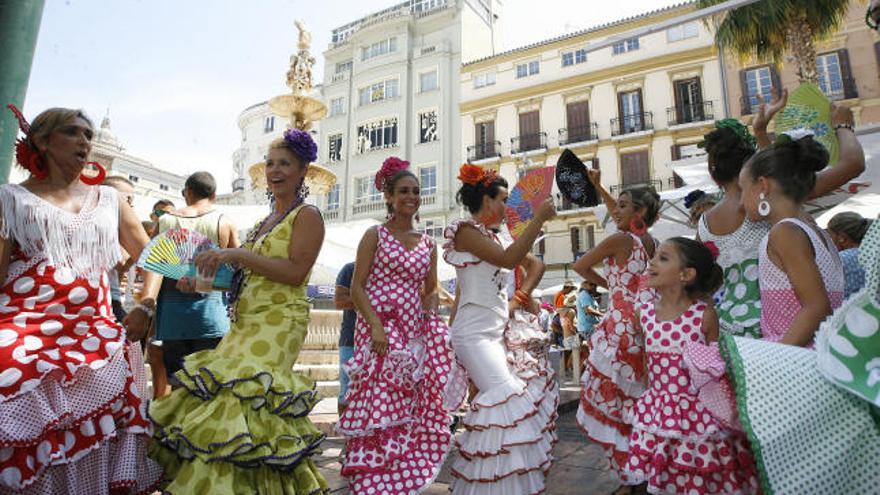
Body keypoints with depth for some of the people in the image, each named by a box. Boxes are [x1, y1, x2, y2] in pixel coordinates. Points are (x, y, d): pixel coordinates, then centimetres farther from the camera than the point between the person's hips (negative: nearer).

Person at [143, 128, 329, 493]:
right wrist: (201, 281, 12)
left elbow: (296, 272, -16)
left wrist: (237, 254, -17)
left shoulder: (307, 216, -3)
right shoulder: (266, 221, 21)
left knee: (243, 396, -15)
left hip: (278, 323, -8)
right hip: (246, 323, 8)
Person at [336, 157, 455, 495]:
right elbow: (357, 288, -5)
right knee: (378, 412, -8)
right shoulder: (376, 235, 1)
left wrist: (430, 304, -1)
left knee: (410, 413, 9)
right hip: (379, 332, -5)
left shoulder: (428, 243, 15)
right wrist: (376, 325, -17)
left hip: (414, 335, 5)